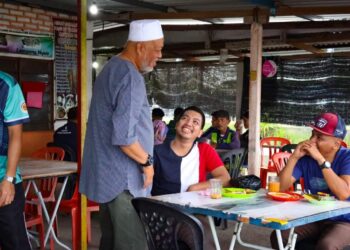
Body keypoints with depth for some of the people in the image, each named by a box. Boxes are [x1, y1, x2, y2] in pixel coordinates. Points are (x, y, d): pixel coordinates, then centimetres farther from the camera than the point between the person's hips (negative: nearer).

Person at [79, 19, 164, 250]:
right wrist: (147, 162, -11)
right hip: (123, 177, -10)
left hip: (107, 173, 10)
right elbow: (123, 136, -25)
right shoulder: (130, 77, -19)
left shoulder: (111, 69, 14)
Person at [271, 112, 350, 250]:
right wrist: (294, 157, -18)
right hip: (313, 219, 4)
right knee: (278, 237, -18)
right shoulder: (306, 156, -3)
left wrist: (320, 159, -28)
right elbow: (282, 187, -7)